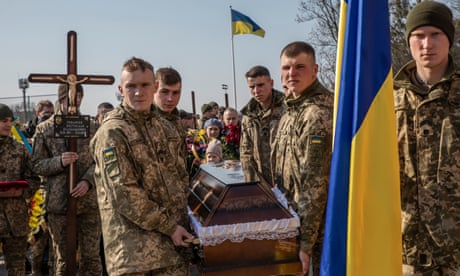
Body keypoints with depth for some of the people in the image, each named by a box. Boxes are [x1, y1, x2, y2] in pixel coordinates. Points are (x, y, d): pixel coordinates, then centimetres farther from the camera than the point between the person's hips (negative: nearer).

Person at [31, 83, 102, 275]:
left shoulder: (91, 127, 7)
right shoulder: (44, 129, 5)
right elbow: (37, 165, 4)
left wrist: (87, 181, -13)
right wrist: (59, 161, -15)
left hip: (89, 200, 1)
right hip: (59, 202, 0)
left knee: (91, 256, 4)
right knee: (63, 259, 8)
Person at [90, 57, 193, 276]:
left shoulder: (158, 123, 12)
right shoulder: (112, 133, -11)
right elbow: (124, 194, -17)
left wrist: (181, 218, 9)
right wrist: (168, 227, -15)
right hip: (134, 246, -7)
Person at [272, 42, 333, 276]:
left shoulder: (317, 114, -21)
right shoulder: (293, 107, 9)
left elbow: (314, 185, -24)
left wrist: (305, 243, -22)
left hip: (318, 227, -9)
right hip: (294, 219, 9)